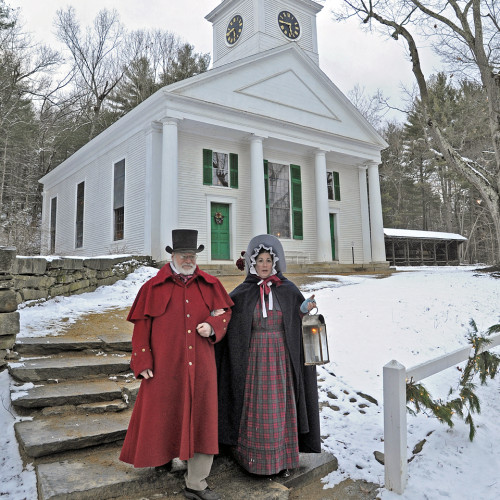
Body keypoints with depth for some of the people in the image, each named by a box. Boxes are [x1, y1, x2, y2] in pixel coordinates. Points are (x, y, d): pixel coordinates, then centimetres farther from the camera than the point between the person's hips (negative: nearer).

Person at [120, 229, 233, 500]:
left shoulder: (210, 285, 7)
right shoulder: (153, 287, 1)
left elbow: (224, 312, 14)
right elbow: (141, 326, -1)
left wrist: (212, 326, -8)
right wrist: (143, 363, -5)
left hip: (200, 367, 2)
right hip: (165, 366, -2)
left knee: (201, 419, 6)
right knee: (162, 414, 10)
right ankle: (164, 454, 43)